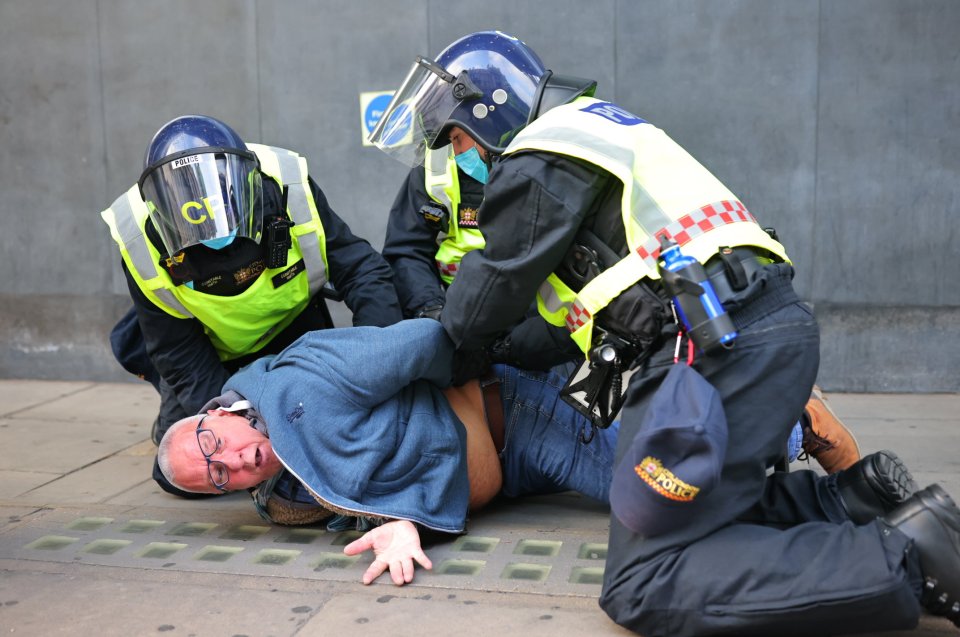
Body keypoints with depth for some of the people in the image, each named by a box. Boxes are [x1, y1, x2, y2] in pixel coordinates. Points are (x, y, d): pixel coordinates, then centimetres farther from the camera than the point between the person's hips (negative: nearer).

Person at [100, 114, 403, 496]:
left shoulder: (289, 192, -31)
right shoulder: (145, 248, -28)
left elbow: (363, 271, -24)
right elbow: (182, 360, -19)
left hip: (294, 331, 1)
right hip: (213, 355, 0)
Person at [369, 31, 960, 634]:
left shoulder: (540, 160, -3)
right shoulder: (592, 126, 27)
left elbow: (476, 315, 4)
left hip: (714, 342, -10)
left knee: (645, 587, -12)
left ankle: (906, 557, -18)